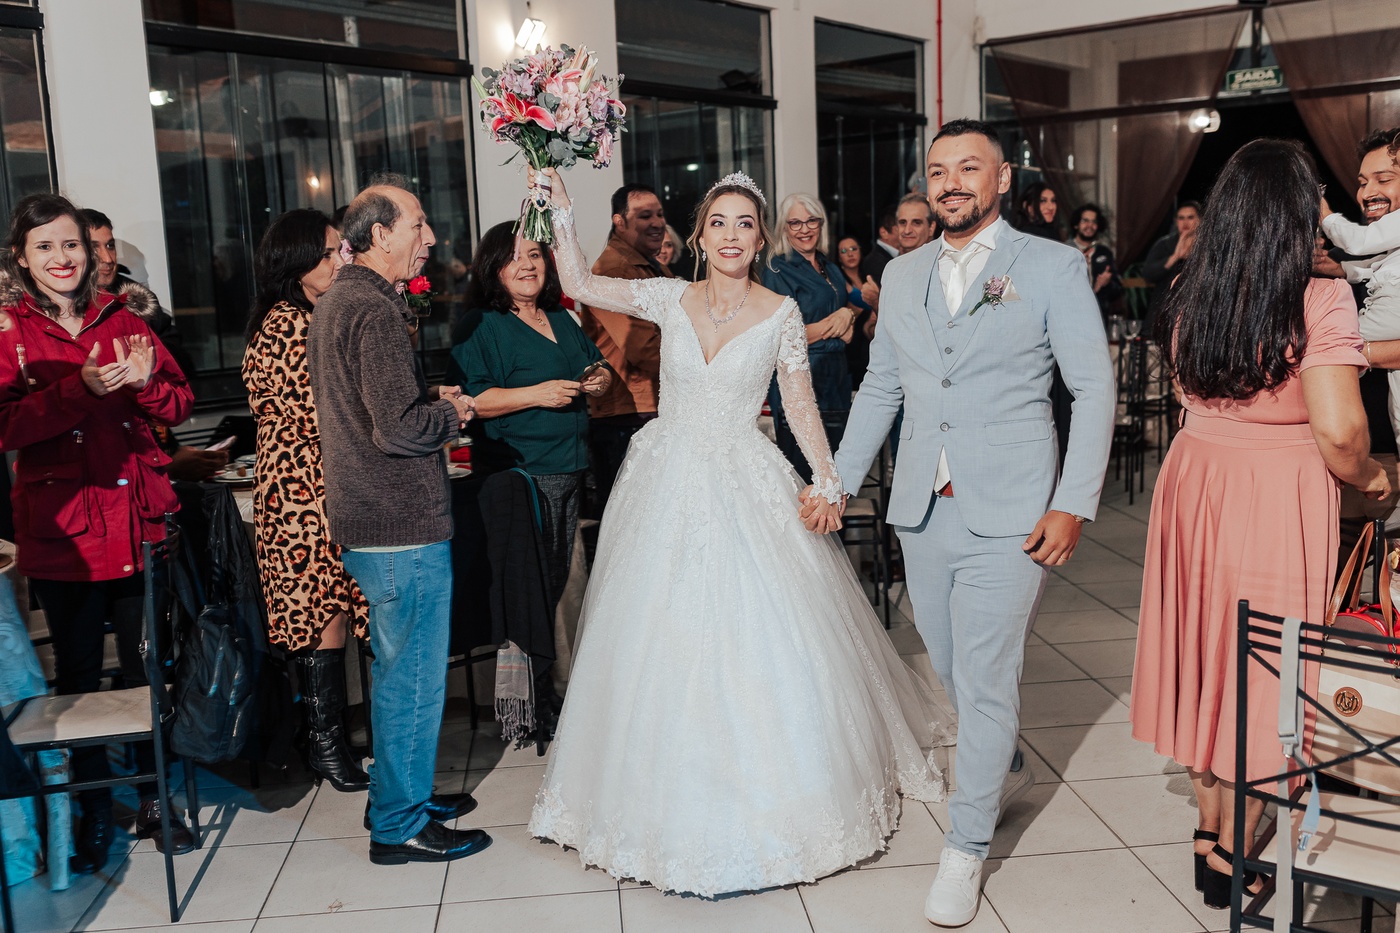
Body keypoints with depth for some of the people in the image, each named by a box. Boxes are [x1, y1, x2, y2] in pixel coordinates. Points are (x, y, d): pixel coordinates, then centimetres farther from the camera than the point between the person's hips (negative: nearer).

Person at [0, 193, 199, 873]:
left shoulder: (121, 320, 10)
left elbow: (180, 405, 9)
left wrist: (145, 380, -12)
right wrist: (80, 387, -23)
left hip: (138, 520, 2)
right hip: (60, 528, -2)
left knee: (148, 665, 7)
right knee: (78, 672, 9)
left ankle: (154, 802, 24)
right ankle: (95, 812, 25)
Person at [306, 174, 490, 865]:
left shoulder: (334, 302, 14)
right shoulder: (375, 311, -19)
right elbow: (401, 428, -26)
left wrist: (429, 396, 11)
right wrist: (451, 412, -7)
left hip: (367, 520, 11)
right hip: (404, 524, -11)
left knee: (397, 670, 22)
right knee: (414, 676, 2)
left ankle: (399, 792, 36)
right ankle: (400, 825, 15)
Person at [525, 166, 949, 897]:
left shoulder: (780, 313, -1)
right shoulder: (671, 299, 3)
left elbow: (802, 408, 1)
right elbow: (580, 284, 2)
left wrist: (828, 483, -7)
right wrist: (560, 205, -4)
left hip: (748, 491, -2)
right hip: (668, 487, 2)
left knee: (763, 638, -2)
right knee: (662, 638, 7)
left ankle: (772, 794, 21)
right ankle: (678, 795, 26)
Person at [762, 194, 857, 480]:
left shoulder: (832, 270, 15)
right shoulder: (777, 271, -5)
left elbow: (848, 336, 14)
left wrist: (848, 315, -8)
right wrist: (833, 322, -6)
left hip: (836, 380, 7)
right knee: (803, 474, -6)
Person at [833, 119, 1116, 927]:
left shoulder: (1053, 267, -2)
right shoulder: (902, 276, 12)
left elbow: (1095, 388, -5)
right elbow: (880, 389, 17)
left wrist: (1074, 505, -12)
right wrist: (840, 483, 12)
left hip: (1009, 517, -5)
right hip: (923, 511, 5)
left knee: (985, 679, -2)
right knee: (954, 669, 16)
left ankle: (967, 847, 14)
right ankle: (1008, 770, 43)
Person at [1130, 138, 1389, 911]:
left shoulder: (1187, 298, 2)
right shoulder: (1320, 302, -16)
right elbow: (1339, 433, -20)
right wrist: (1369, 479, 1)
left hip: (1194, 486, 5)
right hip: (1278, 502, -5)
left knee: (1206, 653, 17)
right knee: (1260, 671, 8)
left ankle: (1209, 830, 31)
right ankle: (1231, 855, 21)